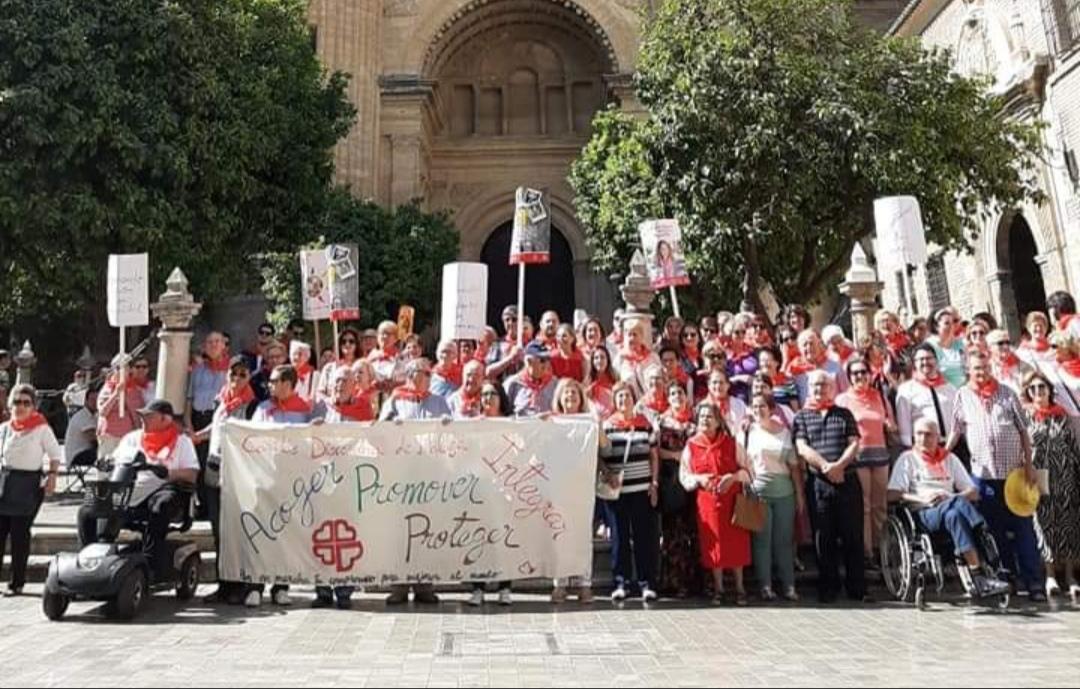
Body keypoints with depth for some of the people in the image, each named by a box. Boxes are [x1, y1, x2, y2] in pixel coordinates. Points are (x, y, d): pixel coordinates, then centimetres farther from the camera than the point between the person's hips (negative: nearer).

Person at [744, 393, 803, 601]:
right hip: (759, 492, -2)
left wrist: (800, 495, 6)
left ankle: (788, 585, 13)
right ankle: (765, 586, 7)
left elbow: (794, 466, 9)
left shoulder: (784, 431, 9)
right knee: (762, 541, 0)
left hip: (784, 492, 2)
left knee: (785, 540, 6)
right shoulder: (749, 431, 3)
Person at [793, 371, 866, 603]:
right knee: (824, 537, 3)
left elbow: (854, 444, 3)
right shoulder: (802, 416, 9)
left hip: (848, 480, 1)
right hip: (818, 483, -1)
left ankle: (857, 588, 11)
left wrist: (839, 465, -14)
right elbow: (802, 448, -2)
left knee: (852, 535, 3)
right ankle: (828, 588, 13)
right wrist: (826, 466, -15)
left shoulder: (844, 414, 13)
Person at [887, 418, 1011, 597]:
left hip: (951, 508, 3)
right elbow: (892, 495, 0)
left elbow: (973, 492, 15)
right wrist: (922, 498, -14)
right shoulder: (908, 459, 14)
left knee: (955, 514, -36)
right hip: (924, 513, -3)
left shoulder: (949, 458, 24)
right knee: (959, 504, -35)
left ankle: (978, 577, -43)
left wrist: (951, 498, -5)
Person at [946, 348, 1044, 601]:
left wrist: (1029, 464, 1)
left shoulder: (1007, 393, 4)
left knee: (1023, 527, 0)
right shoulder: (962, 396, 5)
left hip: (1015, 470, -1)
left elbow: (1023, 430, 6)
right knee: (996, 529, 7)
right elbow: (956, 430, 7)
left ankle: (1034, 581, 5)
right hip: (983, 473, 1)